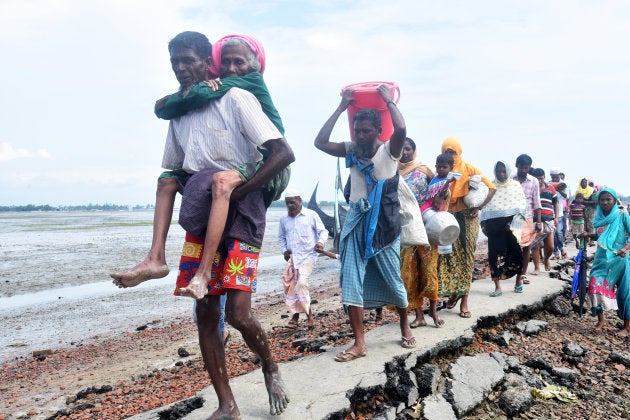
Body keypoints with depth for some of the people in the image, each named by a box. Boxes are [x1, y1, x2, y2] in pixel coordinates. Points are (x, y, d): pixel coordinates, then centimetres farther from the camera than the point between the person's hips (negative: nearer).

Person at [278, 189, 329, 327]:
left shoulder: (311, 215, -2)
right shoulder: (284, 219, 10)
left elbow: (323, 231, 2)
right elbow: (281, 237, 22)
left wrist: (321, 242, -17)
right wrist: (284, 250, 7)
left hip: (308, 256, -5)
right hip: (292, 257, 5)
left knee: (301, 282, -18)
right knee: (289, 285, 2)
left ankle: (308, 313, -1)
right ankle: (295, 315, 17)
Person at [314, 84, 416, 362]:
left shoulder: (389, 150, -1)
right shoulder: (351, 151, 8)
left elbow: (401, 128, -22)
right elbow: (320, 142, -3)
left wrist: (388, 100, -5)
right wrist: (341, 108, 1)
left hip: (384, 222, -3)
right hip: (356, 221, 3)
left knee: (392, 279, 7)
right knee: (351, 281, -4)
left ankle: (405, 326, 33)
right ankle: (359, 343, 2)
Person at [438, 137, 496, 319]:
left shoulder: (469, 169, 0)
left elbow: (492, 188, -2)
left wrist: (478, 207, -10)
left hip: (467, 217, -2)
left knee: (466, 257, 0)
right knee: (447, 256, 0)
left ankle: (464, 300, 3)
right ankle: (453, 292, 17)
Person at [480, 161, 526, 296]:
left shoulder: (515, 185, 7)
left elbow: (522, 204, 1)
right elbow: (485, 206, 9)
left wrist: (514, 222, -11)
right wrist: (483, 223, 0)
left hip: (511, 223, -1)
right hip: (493, 224, 1)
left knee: (515, 252, 0)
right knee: (494, 254, -1)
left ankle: (519, 280, 26)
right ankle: (497, 287, 5)